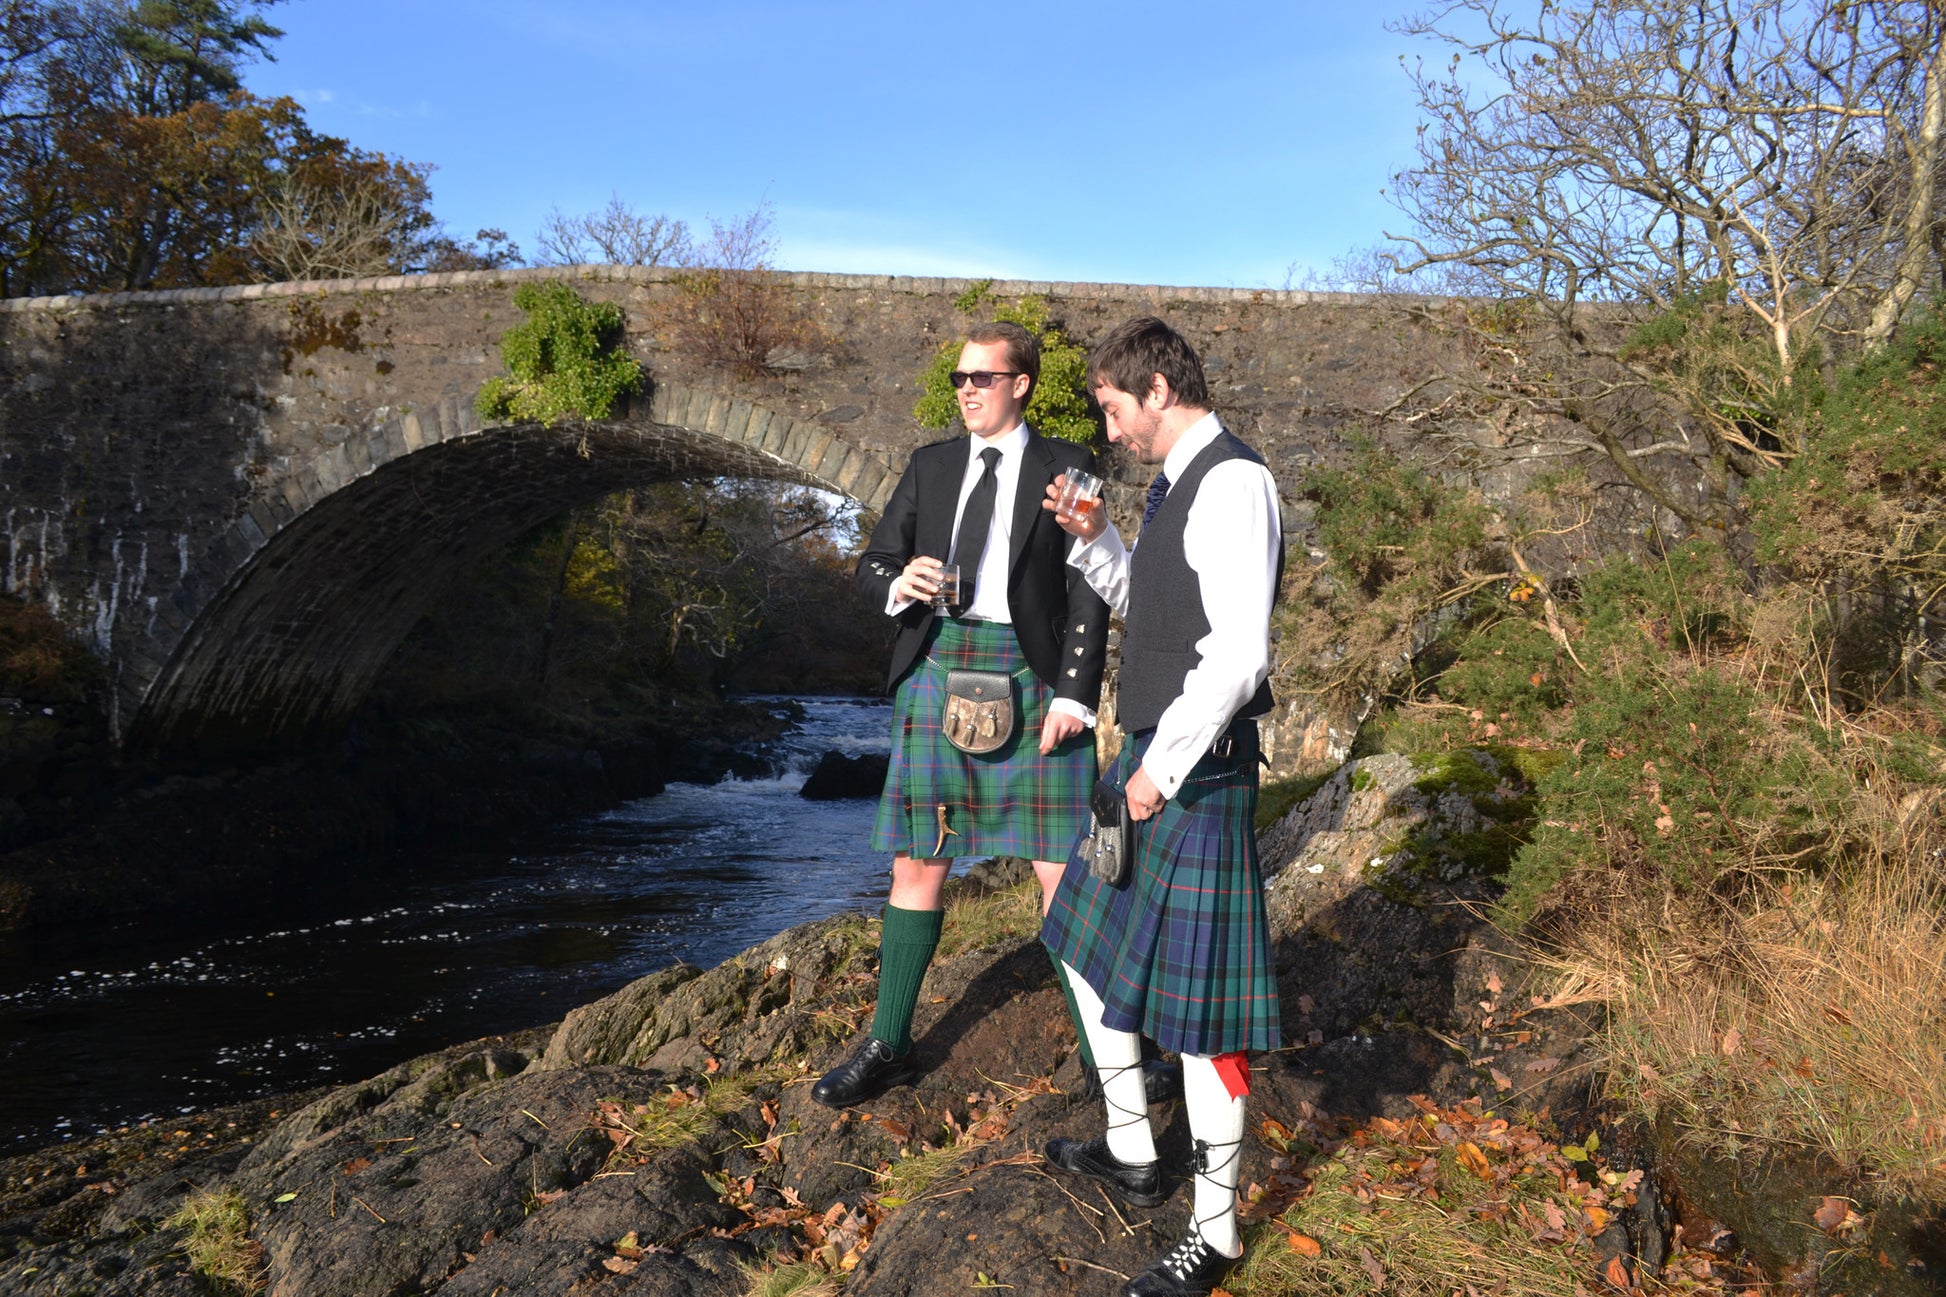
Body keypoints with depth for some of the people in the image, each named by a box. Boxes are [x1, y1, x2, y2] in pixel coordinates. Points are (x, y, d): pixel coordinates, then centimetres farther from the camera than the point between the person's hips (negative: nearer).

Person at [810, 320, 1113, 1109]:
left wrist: (1074, 696, -11)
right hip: (938, 669, 3)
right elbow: (872, 565, 12)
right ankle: (889, 1046, 23)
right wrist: (899, 583, -13)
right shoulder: (930, 466, 13)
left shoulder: (1067, 469, 3)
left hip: (1031, 677, -3)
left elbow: (1088, 592, -2)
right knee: (917, 865, 9)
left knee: (1061, 872, -2)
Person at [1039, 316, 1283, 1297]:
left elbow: (1237, 652, -24)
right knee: (1088, 942, 21)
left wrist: (1164, 767, -20)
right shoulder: (1173, 485, 13)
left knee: (1195, 994, -1)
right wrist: (1092, 540, 10)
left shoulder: (1233, 483, -18)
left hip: (1197, 770, -11)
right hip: (1149, 755, 11)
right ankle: (1130, 1152, 39)